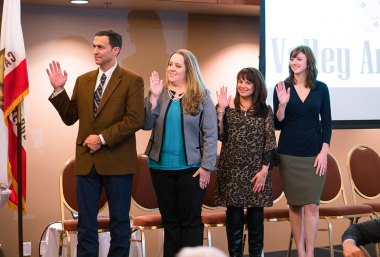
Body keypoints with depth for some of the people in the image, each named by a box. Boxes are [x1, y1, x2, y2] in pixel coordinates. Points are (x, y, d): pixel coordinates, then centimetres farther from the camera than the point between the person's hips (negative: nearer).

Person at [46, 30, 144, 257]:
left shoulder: (132, 81, -3)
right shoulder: (83, 81, 12)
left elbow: (135, 120, -13)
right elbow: (70, 117, 10)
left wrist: (102, 138, -16)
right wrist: (59, 89, -2)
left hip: (117, 160, -4)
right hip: (87, 160, 4)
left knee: (119, 220, 6)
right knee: (86, 222, 7)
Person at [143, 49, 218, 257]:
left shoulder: (201, 96, -3)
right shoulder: (159, 93, 4)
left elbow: (210, 134, -5)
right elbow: (146, 125, -4)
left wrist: (206, 166, -10)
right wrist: (154, 97, -13)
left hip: (191, 167, -3)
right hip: (161, 166, 3)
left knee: (191, 219, 4)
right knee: (169, 219, 11)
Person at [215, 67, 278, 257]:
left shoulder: (265, 110, 5)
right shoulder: (228, 108, 5)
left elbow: (270, 142, 1)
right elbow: (219, 136, -4)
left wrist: (264, 170, -7)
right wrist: (220, 110, -12)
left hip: (256, 172, 0)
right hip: (232, 171, 0)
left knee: (256, 217, 5)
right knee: (234, 217, 1)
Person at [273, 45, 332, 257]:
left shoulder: (321, 88, 2)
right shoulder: (282, 87, 0)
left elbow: (327, 122, 4)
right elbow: (278, 124, 0)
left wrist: (324, 151, -5)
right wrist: (282, 104, -17)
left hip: (314, 154, 0)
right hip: (289, 154, 0)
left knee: (312, 205, -4)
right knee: (295, 204, 6)